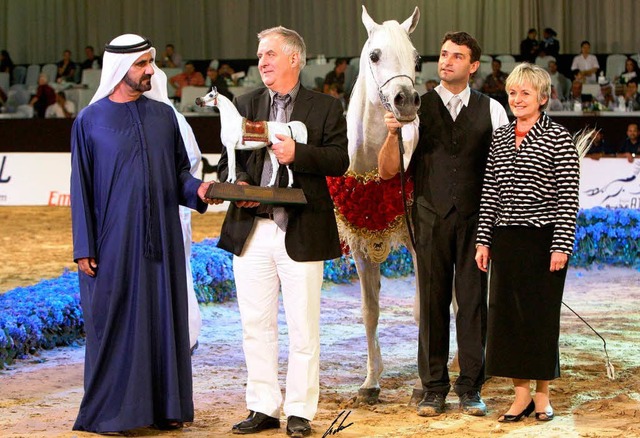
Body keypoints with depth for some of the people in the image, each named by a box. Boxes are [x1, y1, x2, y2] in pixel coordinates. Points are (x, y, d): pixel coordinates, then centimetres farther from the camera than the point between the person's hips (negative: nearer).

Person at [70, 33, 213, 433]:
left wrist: (197, 189, -11)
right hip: (114, 239, -3)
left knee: (163, 317, 5)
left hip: (161, 238, 3)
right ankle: (110, 410, 8)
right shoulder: (90, 121, -1)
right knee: (114, 321, 0)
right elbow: (82, 188, -1)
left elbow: (179, 171, 12)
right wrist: (84, 248, -6)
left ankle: (165, 405, 13)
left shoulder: (164, 115, 9)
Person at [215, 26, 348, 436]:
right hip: (251, 230, 4)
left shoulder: (326, 107, 3)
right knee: (256, 325, 7)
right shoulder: (245, 105, 13)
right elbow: (227, 160, 12)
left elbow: (339, 160, -5)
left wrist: (298, 153, -19)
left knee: (303, 326, 0)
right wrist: (238, 185, -8)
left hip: (301, 231, -3)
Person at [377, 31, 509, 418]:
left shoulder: (491, 110, 5)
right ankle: (434, 389, 13)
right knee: (433, 302, 5)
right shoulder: (416, 108, 2)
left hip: (475, 218, 0)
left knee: (473, 300, 3)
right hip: (431, 217, 0)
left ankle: (471, 388, 12)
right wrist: (393, 133, -17)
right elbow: (388, 171, 1)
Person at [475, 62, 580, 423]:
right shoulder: (500, 138, 10)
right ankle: (521, 394, 14)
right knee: (507, 313, 5)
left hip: (543, 240, -5)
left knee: (541, 313, 2)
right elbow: (490, 193, 11)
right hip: (506, 241, 5)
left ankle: (542, 394, 14)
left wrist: (561, 246, -13)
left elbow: (569, 197, -8)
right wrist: (484, 240, 6)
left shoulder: (559, 138, -5)